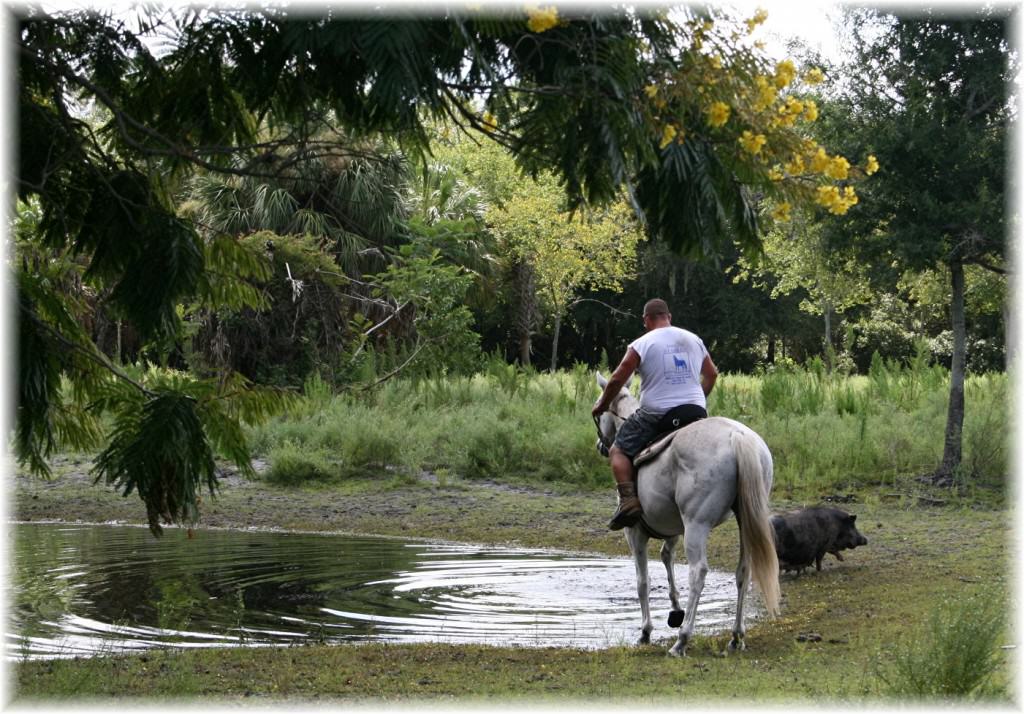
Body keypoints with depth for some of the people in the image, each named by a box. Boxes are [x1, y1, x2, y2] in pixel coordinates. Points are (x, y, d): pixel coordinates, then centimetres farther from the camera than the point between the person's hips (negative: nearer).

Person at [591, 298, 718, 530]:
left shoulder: (642, 344, -3)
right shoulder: (694, 340, 13)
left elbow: (617, 379, -2)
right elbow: (711, 375, 25)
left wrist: (602, 405, 14)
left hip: (657, 414, -4)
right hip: (696, 412, 4)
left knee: (619, 450, 10)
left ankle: (628, 499, -12)